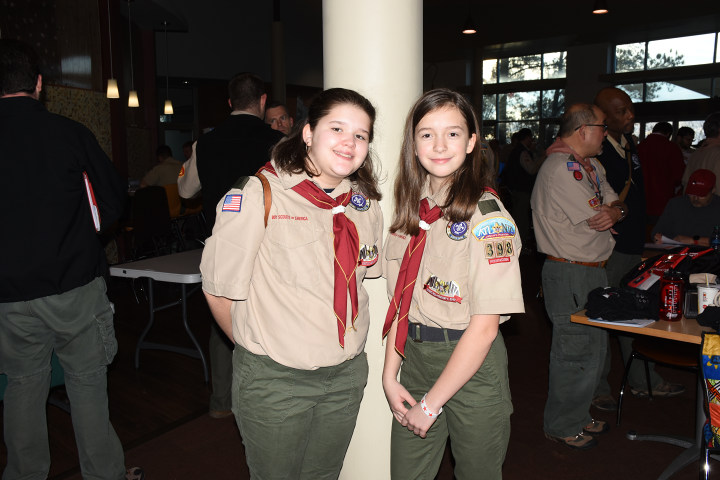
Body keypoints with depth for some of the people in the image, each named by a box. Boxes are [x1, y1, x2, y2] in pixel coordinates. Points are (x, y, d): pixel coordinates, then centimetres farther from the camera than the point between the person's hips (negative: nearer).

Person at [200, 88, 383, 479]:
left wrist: (338, 346, 11)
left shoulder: (365, 203, 2)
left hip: (348, 374, 5)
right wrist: (255, 347, 1)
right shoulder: (257, 194, -15)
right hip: (274, 380, -4)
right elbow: (218, 289, -10)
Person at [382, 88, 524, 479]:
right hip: (415, 358, 5)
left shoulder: (487, 215, -16)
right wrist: (390, 375, -2)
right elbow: (400, 299, 5)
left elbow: (484, 328, -19)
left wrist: (431, 404, -15)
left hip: (472, 366, -5)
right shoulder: (412, 207, 2)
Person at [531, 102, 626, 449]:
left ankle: (577, 416, 36)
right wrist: (609, 211, 2)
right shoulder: (560, 168, -19)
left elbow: (616, 205, 12)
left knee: (593, 346, 19)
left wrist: (614, 211, -12)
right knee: (575, 351, 1)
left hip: (593, 271, 10)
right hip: (570, 275, -10)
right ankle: (562, 426, 20)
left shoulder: (591, 166, 14)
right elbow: (593, 218, -20)